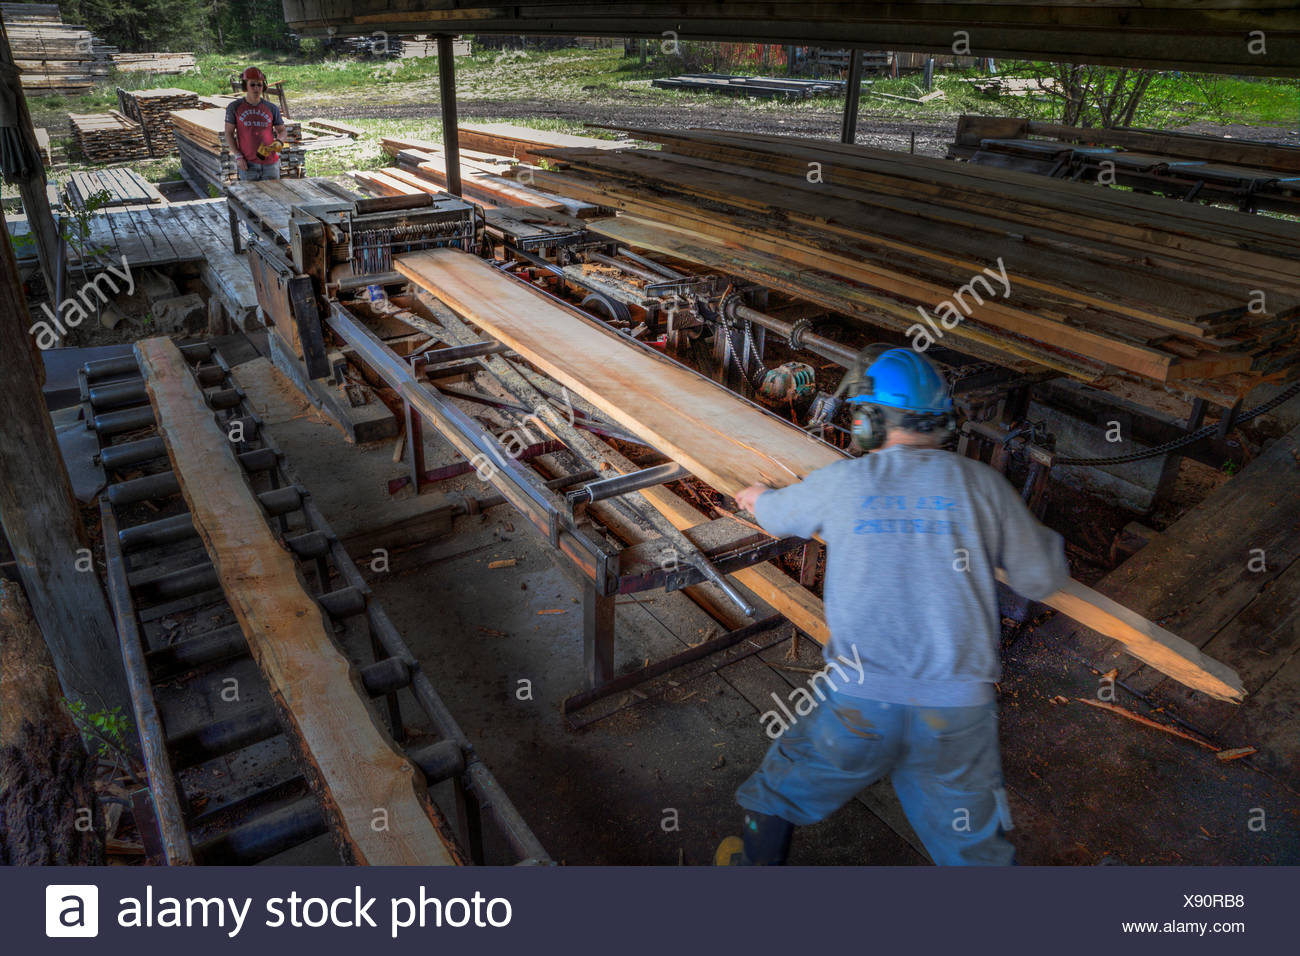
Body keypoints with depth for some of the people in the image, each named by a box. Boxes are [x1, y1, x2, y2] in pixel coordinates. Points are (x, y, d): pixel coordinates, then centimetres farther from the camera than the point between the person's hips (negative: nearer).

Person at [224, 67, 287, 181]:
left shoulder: (272, 108, 6)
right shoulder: (234, 107, 3)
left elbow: (282, 131, 13)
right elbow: (229, 134, 4)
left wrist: (279, 141, -10)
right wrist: (238, 156, -7)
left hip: (270, 163, 1)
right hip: (247, 164, -1)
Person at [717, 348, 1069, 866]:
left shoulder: (841, 482, -1)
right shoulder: (980, 481, 0)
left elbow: (778, 515, 20)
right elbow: (1041, 578, 8)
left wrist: (757, 497, 44)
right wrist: (1047, 537, 32)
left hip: (857, 705, -1)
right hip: (957, 710, 1)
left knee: (786, 788, 25)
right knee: (975, 847, 20)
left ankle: (755, 859, 44)